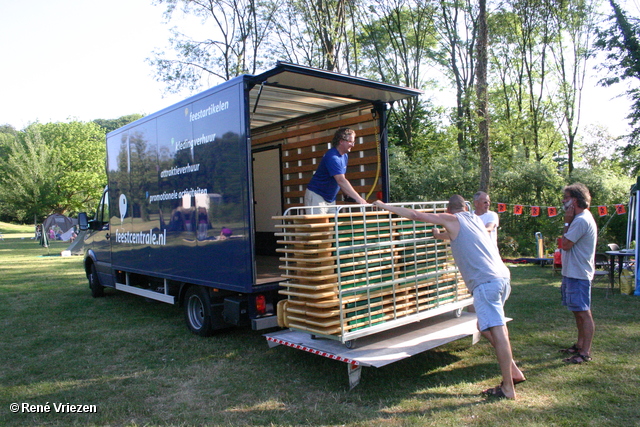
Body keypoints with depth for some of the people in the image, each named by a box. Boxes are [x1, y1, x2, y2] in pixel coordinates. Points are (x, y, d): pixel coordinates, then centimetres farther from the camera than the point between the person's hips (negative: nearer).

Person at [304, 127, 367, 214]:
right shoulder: (332, 157, -22)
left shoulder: (345, 156, 9)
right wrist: (358, 199, -33)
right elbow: (341, 181, -31)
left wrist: (348, 194, 0)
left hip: (331, 198, 9)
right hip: (317, 196, -9)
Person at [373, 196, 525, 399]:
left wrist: (385, 206, 12)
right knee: (485, 326, 19)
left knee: (497, 331, -6)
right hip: (502, 276, 8)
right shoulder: (475, 219, 23)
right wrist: (441, 235, 63)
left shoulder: (452, 220, 3)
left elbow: (415, 215, 3)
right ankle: (513, 371, 20)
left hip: (486, 282, -8)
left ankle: (508, 388, -2)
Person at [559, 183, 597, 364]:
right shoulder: (581, 218, 15)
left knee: (584, 313, -6)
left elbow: (565, 244, -18)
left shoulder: (581, 220, -19)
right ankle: (579, 345, 29)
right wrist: (569, 221, 9)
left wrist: (567, 222, -13)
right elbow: (569, 244, 16)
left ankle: (585, 352, 0)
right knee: (578, 312, 18)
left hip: (578, 274, -11)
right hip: (572, 272, 11)